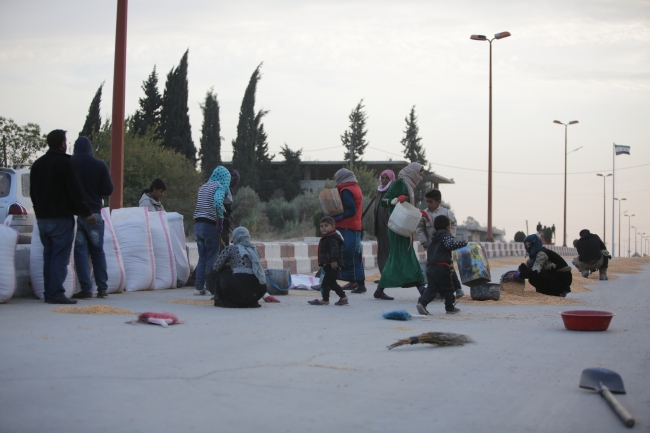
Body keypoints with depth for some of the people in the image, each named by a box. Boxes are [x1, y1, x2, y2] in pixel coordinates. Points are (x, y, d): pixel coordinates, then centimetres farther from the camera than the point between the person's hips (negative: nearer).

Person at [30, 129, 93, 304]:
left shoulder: (37, 164, 15)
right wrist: (86, 212, -12)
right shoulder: (64, 162, -10)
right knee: (60, 256, -7)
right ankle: (56, 293, -12)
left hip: (42, 218, 8)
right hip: (61, 218, -8)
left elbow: (33, 192, 21)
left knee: (48, 255, 12)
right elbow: (75, 191, -15)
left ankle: (49, 293, 12)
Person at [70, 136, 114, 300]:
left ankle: (86, 288, -5)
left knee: (80, 250, 1)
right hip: (94, 213, 1)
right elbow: (108, 190, -1)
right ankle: (102, 288, 9)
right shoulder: (99, 165, -3)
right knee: (98, 251, 10)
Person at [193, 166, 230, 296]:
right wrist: (220, 221, -19)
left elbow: (201, 204, 16)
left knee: (202, 258, 11)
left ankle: (199, 287, 9)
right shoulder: (219, 186, -6)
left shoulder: (203, 187, 19)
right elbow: (217, 202, -23)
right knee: (212, 258, -1)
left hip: (198, 224, 7)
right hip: (210, 225, -7)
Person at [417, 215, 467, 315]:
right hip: (442, 267, -7)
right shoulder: (446, 235, -1)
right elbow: (450, 244, -20)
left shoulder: (433, 239, 25)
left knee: (432, 288, 3)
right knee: (447, 288, 7)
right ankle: (450, 307, 14)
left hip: (430, 267, 7)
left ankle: (422, 302, -17)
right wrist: (462, 243, -14)